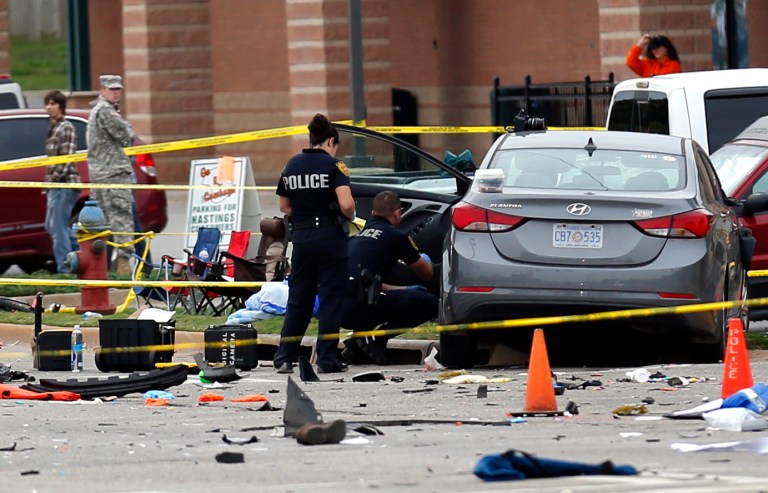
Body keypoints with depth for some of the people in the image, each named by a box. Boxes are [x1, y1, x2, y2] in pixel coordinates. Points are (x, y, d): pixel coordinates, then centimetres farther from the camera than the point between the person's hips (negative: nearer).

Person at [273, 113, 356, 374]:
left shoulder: (291, 165, 9)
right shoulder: (333, 165, -8)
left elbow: (284, 206, 15)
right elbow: (346, 204, -18)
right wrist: (349, 217, 2)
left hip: (301, 236, 5)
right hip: (330, 235, -5)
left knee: (298, 297, 12)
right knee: (330, 297, 2)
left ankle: (284, 358, 10)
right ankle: (326, 360, 0)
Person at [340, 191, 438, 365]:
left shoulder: (359, 235, 25)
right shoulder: (396, 236, 6)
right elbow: (427, 274, 22)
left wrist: (404, 290, 40)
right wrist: (424, 260, 46)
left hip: (340, 312, 8)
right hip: (362, 307, -7)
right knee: (430, 303, 2)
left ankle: (357, 339, 14)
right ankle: (376, 338, -6)